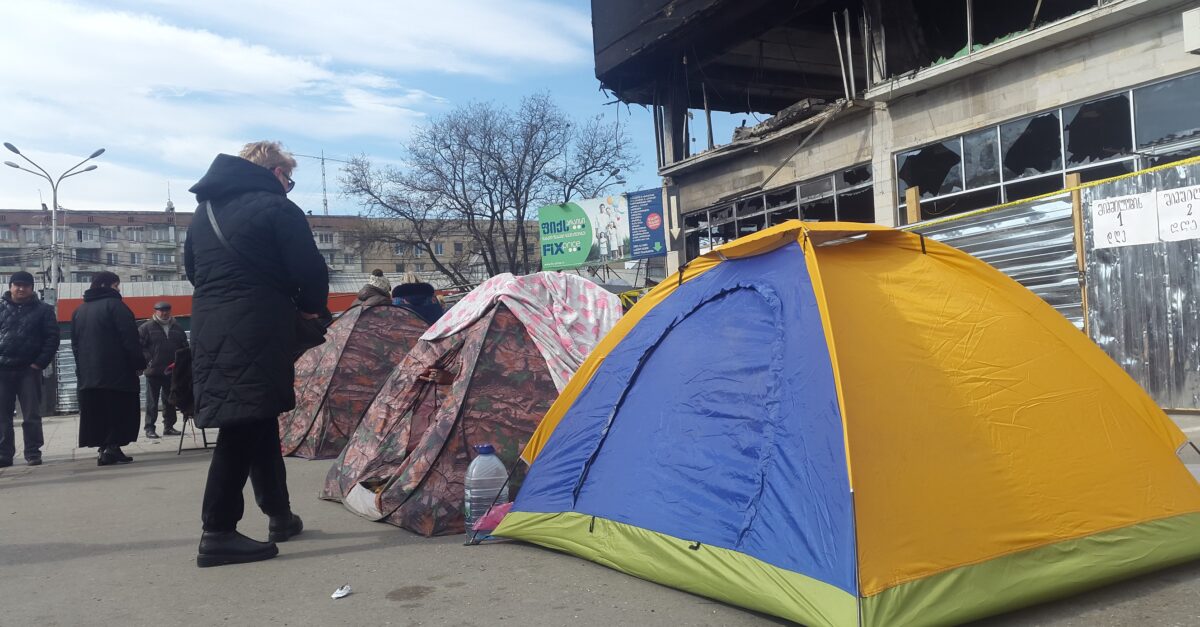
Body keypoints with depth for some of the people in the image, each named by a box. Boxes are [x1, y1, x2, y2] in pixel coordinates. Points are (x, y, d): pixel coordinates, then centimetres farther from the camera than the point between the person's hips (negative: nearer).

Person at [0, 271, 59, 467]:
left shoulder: (43, 310, 4)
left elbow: (52, 338, -1)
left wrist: (40, 363, -10)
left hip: (28, 370, -2)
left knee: (31, 415, 2)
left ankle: (33, 453, 8)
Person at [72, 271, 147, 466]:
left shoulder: (79, 311, 17)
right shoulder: (114, 305, -8)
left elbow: (75, 343, 21)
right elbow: (130, 338, -14)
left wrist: (81, 368, 23)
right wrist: (139, 363, -8)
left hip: (88, 373, 7)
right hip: (116, 371, -7)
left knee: (97, 413, 10)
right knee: (121, 412, -3)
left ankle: (104, 447, 9)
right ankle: (111, 448, -10)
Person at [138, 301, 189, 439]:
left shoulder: (177, 328, 12)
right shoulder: (146, 327, -2)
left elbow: (185, 347, 18)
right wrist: (148, 360, -12)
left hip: (172, 371, 5)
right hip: (153, 371, -5)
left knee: (170, 401, 10)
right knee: (152, 401, -1)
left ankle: (169, 426, 19)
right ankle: (149, 428, 4)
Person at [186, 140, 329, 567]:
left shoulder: (205, 210, 19)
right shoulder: (277, 208, -5)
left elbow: (193, 269, 25)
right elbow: (310, 271, -9)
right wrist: (310, 306, 10)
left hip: (209, 330, 8)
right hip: (257, 332, -8)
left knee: (257, 421, 16)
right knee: (246, 426, -6)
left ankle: (279, 515, 25)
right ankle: (218, 533, -7)